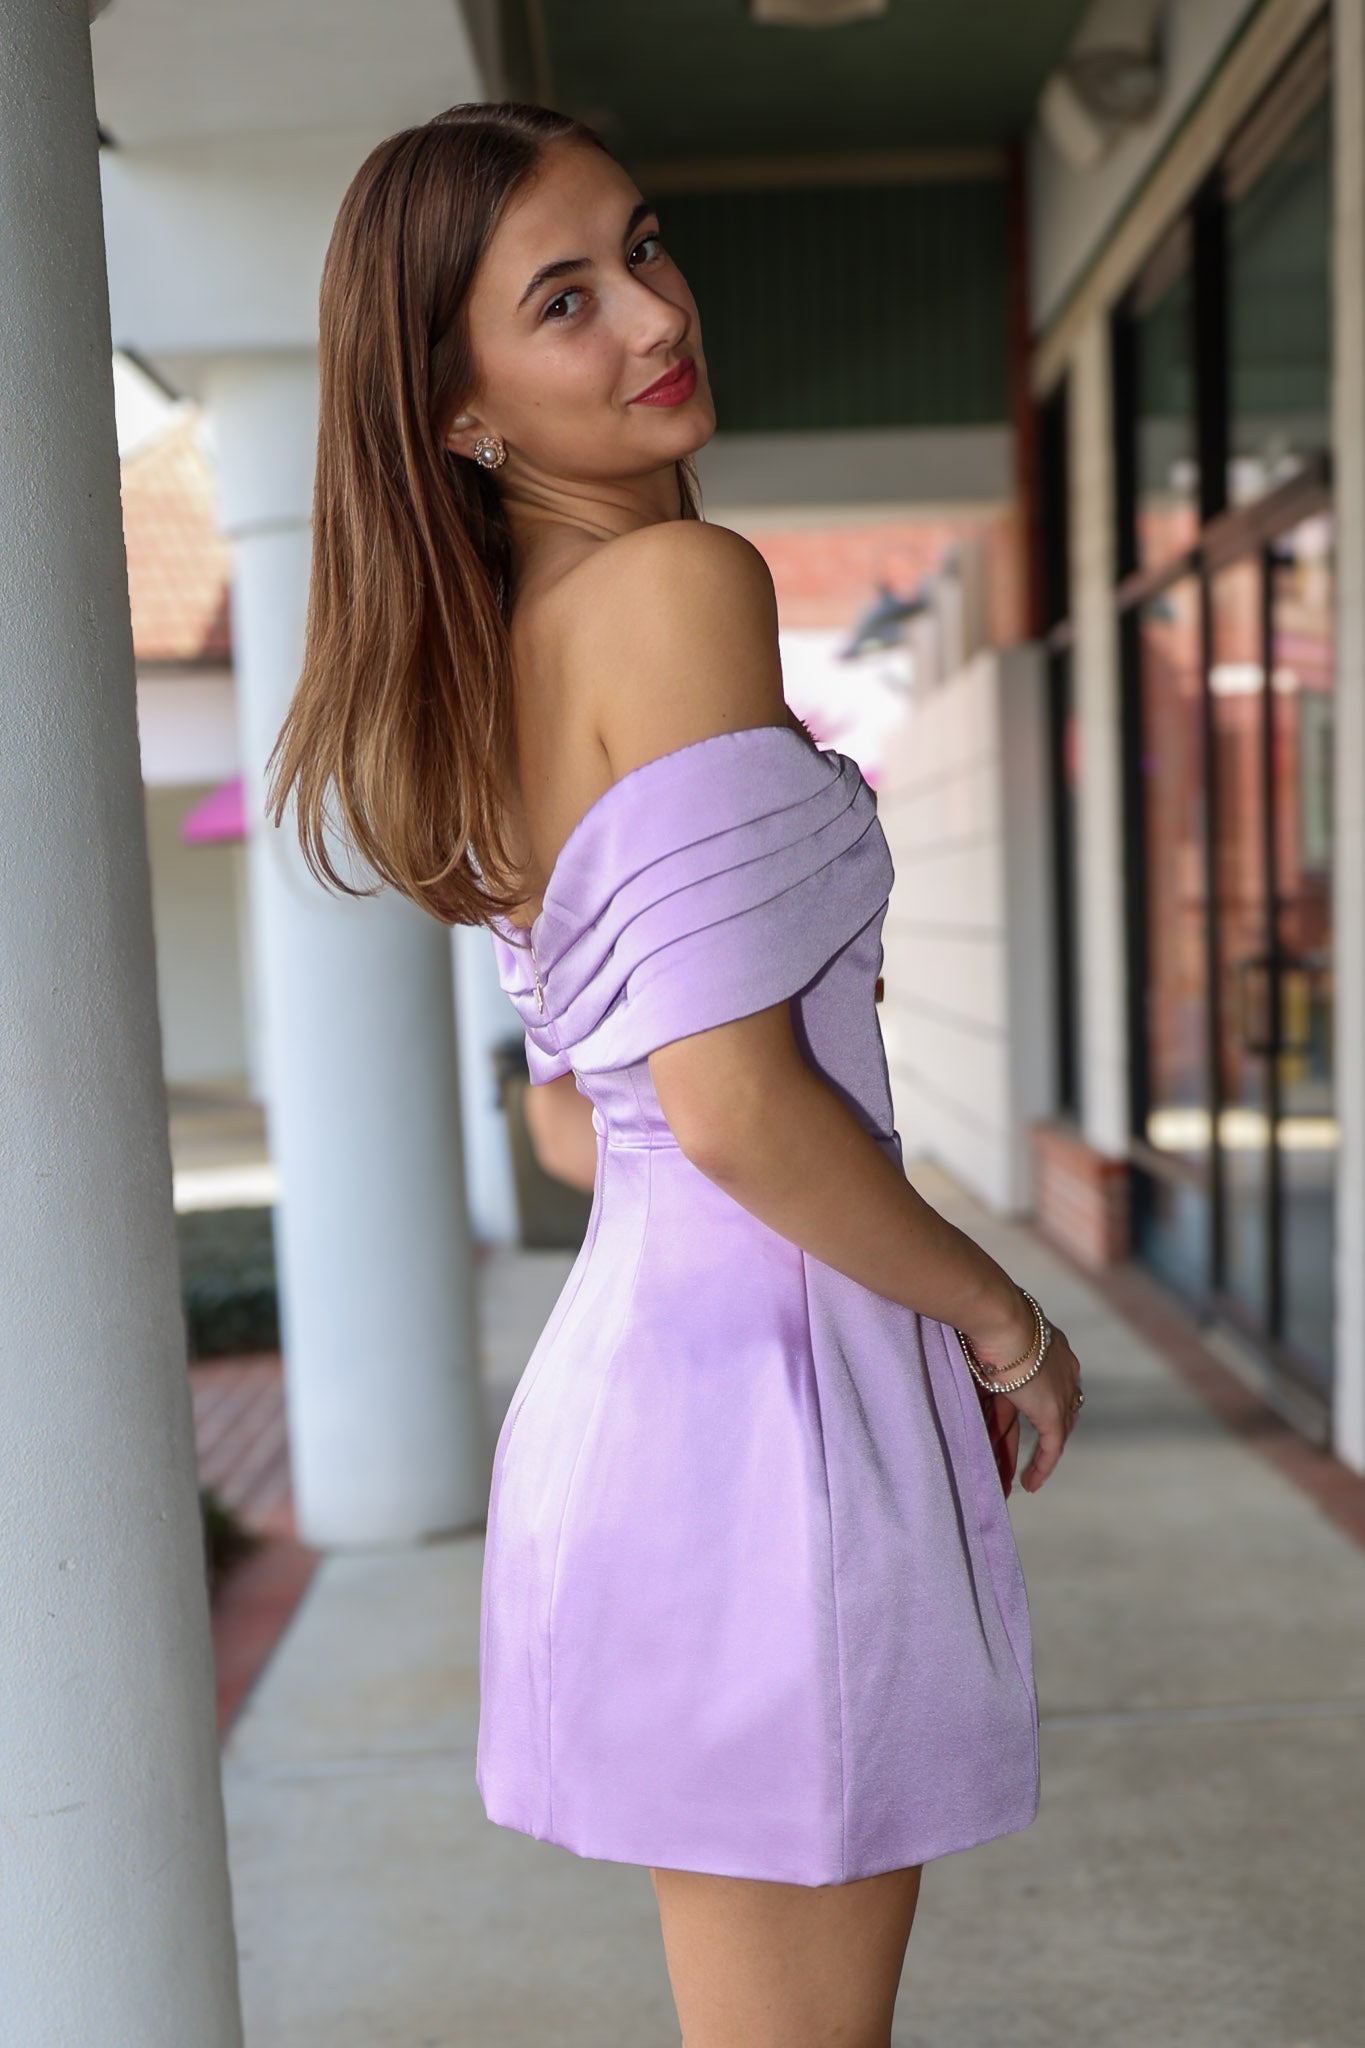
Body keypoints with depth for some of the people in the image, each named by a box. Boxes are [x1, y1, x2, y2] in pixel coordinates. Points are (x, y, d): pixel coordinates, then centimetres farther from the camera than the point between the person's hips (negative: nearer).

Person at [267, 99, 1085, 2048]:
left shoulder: (496, 643, 12)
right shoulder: (683, 580, -15)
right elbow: (736, 1103, -23)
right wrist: (1003, 1318, -6)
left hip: (632, 1356, 9)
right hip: (760, 1376, -9)